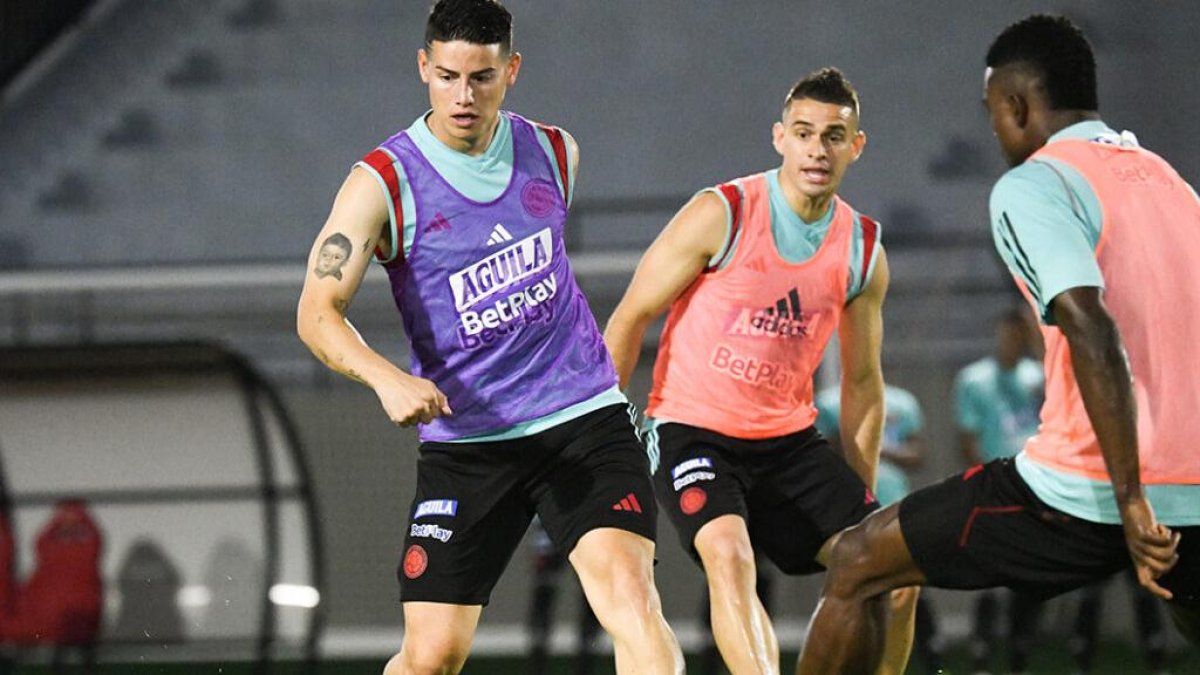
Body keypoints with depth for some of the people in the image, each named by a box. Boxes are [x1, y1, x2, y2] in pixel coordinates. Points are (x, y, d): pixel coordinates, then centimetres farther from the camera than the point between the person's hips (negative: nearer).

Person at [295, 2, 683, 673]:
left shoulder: (555, 153, 5)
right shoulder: (382, 183, -8)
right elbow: (318, 312, -18)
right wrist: (388, 379, -36)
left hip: (584, 417, 2)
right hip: (465, 441, -2)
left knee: (629, 590, -21)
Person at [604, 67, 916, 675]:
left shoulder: (864, 251, 2)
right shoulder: (720, 215, -13)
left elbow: (861, 380, 13)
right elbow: (630, 318, -6)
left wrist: (861, 495, 12)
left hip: (789, 437, 5)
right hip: (691, 426, -5)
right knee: (729, 552, -31)